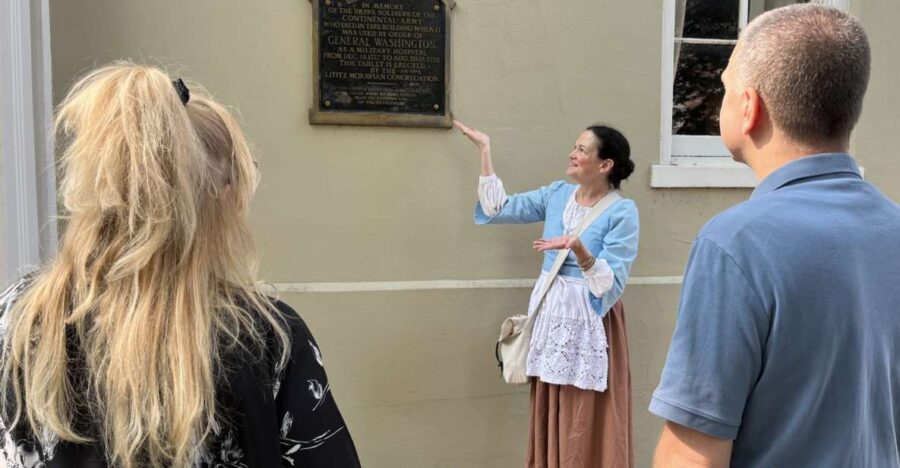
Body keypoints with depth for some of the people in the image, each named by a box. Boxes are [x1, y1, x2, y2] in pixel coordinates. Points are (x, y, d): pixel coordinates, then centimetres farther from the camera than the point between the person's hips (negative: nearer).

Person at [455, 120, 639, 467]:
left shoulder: (622, 212, -12)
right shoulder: (557, 194, 6)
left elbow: (611, 285, -17)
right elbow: (500, 209, 5)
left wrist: (578, 250, -34)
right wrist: (485, 150, 6)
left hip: (589, 323, -5)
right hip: (551, 314, 6)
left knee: (587, 428, 3)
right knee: (550, 419, 15)